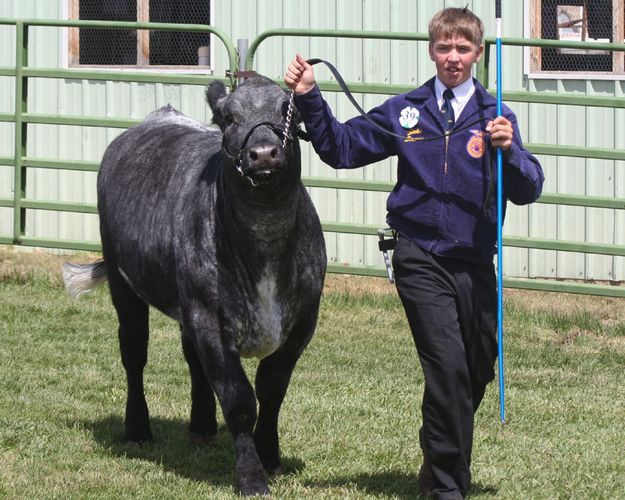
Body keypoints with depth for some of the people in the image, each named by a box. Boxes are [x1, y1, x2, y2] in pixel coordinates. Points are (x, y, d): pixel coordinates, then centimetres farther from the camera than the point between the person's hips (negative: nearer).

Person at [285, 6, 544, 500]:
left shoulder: (494, 116, 3)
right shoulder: (406, 111, 4)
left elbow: (528, 190, -4)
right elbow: (343, 148, 8)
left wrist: (507, 149, -22)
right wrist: (309, 99, -2)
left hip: (475, 262, 2)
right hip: (421, 259, -2)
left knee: (479, 370, 11)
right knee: (448, 365, -15)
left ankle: (438, 460, 36)